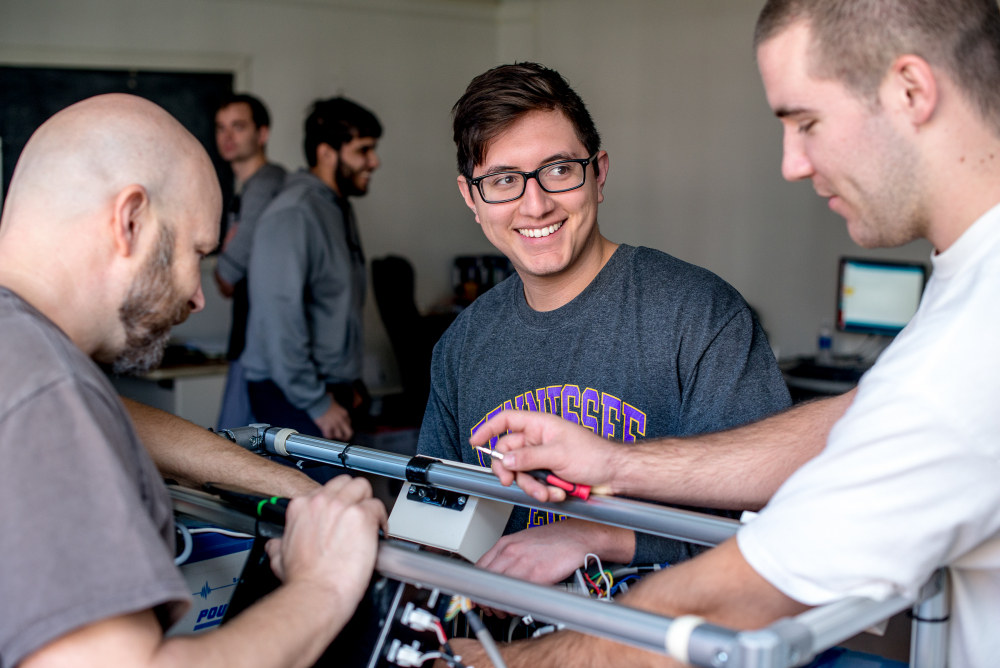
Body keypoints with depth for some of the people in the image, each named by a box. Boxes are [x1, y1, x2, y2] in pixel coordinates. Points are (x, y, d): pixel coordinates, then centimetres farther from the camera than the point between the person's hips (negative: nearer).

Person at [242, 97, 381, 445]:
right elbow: (279, 316, -22)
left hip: (333, 388, 9)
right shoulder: (292, 215, -16)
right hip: (293, 399, -9)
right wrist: (316, 403, -18)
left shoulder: (339, 210, 16)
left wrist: (349, 384, 17)